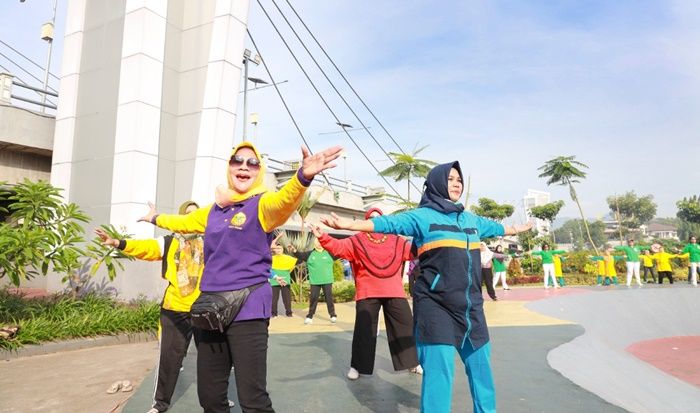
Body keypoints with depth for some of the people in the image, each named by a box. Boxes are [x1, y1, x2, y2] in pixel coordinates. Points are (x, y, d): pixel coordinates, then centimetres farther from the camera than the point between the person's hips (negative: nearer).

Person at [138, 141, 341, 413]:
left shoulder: (263, 204, -4)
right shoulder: (213, 211, 16)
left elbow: (284, 199, -29)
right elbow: (183, 222, 36)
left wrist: (303, 177, -50)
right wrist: (156, 218, 53)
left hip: (247, 308, -7)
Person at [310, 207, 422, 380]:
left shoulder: (396, 242, 11)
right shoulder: (357, 241, 3)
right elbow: (339, 246, -9)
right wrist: (322, 237, -24)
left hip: (394, 292, 3)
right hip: (367, 293, -2)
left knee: (405, 325, 9)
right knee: (364, 329, 1)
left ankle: (412, 363, 27)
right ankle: (357, 366, 16)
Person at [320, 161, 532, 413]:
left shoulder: (471, 219, 15)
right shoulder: (423, 216, -3)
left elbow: (496, 228, 34)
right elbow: (388, 223, -15)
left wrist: (518, 229, 50)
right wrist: (348, 224, -27)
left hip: (471, 307, 6)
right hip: (436, 307, -6)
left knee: (480, 365, 17)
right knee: (438, 371, -4)